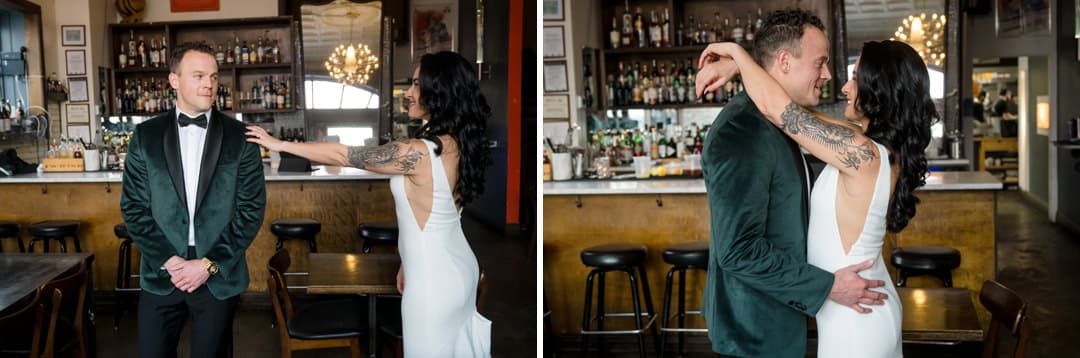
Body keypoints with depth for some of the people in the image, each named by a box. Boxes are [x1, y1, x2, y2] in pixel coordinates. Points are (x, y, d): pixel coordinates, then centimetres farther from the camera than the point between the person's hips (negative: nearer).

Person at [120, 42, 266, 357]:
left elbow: (251, 209, -4)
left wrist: (210, 264, -9)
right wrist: (167, 260, -9)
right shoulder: (146, 136, 3)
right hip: (161, 273, 1)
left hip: (219, 275, -1)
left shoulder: (240, 137, -1)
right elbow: (134, 207, 2)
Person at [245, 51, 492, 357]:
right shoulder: (456, 143, 0)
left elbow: (343, 155, -17)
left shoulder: (419, 152, -26)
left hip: (433, 283, -8)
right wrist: (408, 265, 19)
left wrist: (280, 144, -5)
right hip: (459, 269, 8)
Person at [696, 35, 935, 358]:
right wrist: (735, 68, 3)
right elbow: (787, 107, 7)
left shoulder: (863, 153, -26)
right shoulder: (882, 150, 0)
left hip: (853, 318, -9)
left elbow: (773, 104, -24)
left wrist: (736, 51, -9)